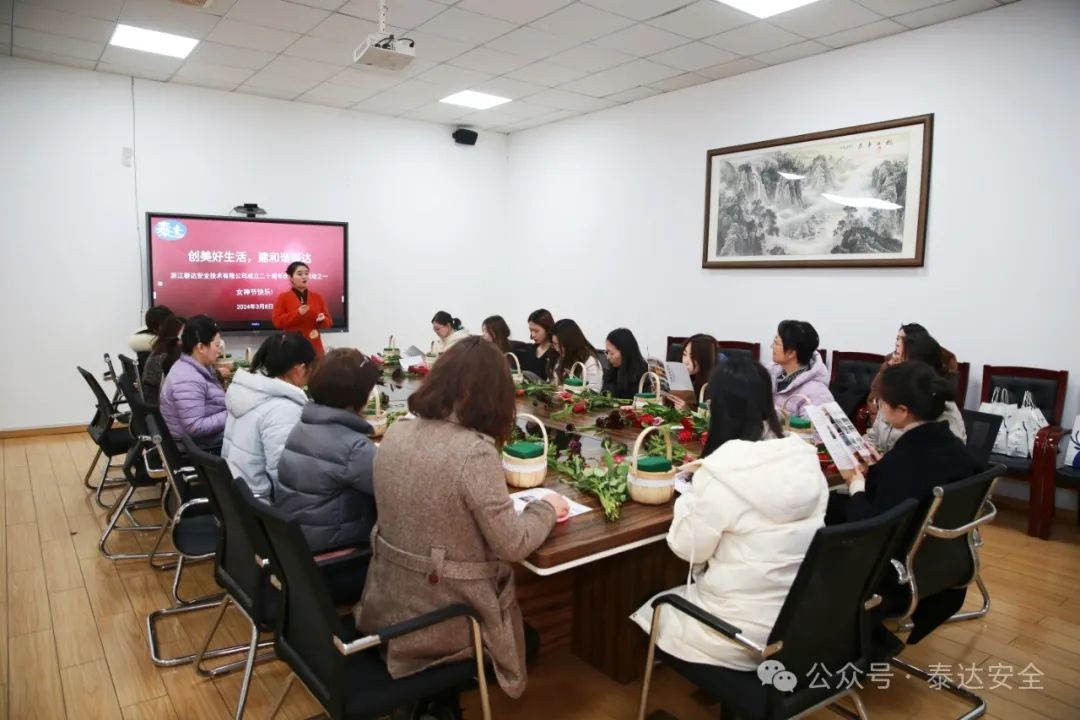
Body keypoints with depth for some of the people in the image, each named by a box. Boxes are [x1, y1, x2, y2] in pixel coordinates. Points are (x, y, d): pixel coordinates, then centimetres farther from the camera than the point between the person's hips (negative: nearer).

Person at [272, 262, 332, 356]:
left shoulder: (317, 297, 13)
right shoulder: (283, 297, 4)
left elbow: (329, 322, 13)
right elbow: (277, 321, -6)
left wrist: (322, 320, -10)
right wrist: (297, 313, -17)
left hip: (315, 347, 3)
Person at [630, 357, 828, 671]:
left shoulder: (720, 472, -25)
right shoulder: (805, 459, -5)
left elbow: (689, 549, -12)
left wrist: (690, 496, 1)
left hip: (745, 631, -6)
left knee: (653, 611, 20)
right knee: (680, 599, 28)